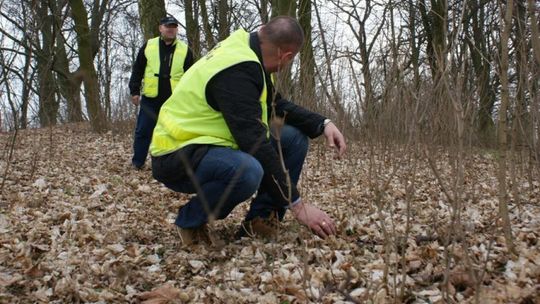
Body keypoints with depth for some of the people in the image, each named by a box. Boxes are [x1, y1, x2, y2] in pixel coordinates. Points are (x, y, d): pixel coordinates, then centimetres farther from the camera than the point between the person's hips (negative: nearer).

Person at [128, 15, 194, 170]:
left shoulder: (185, 50, 4)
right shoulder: (148, 46, 5)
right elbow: (137, 70, 8)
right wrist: (134, 91, 3)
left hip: (174, 101, 0)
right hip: (150, 99, 1)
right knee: (143, 131, 5)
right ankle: (137, 162, 17)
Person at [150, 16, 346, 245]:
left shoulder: (245, 51, 3)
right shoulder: (236, 71, -26)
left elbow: (277, 105, 12)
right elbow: (256, 145, -29)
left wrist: (322, 124, -4)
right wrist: (297, 205, -25)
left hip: (210, 142, 10)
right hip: (178, 155, -10)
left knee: (294, 138, 2)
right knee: (248, 171, -39)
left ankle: (259, 223, 1)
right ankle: (191, 220, -9)